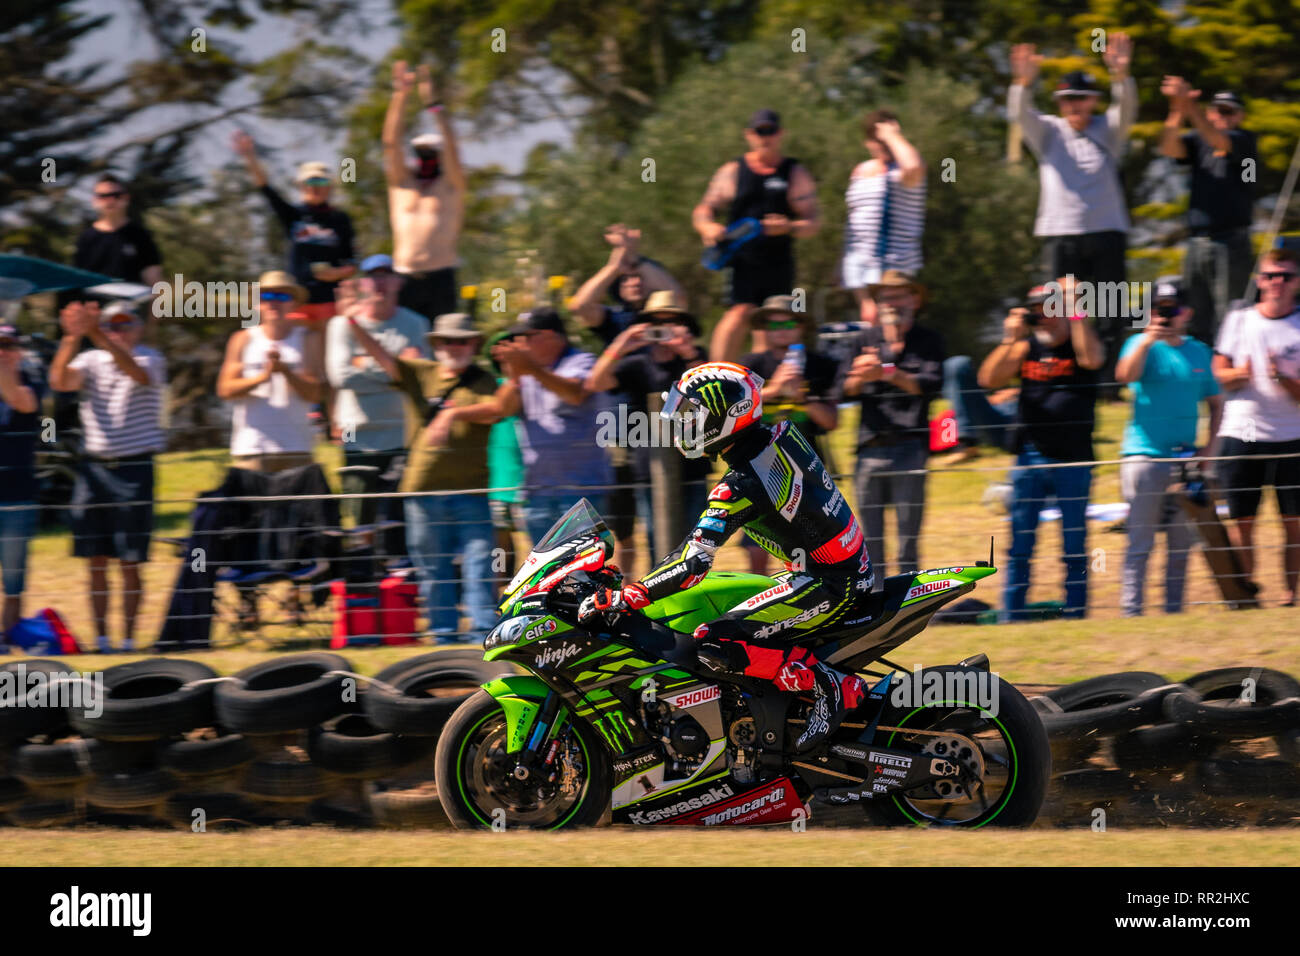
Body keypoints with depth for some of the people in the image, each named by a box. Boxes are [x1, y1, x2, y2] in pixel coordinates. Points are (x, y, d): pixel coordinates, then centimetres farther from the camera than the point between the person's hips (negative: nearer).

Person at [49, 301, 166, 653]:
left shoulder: (150, 360, -1)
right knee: (96, 561, 4)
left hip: (134, 467, -3)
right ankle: (101, 637, 11)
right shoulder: (91, 361, 7)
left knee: (129, 562, -1)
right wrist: (71, 337, -27)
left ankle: (128, 638, 5)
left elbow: (138, 373, -25)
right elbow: (60, 381, -11)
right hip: (94, 465, 3)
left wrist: (96, 335, -38)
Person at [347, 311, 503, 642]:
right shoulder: (420, 374, 13)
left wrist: (454, 412, -24)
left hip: (469, 490, -3)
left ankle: (482, 632, -8)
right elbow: (382, 357, 4)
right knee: (432, 567, 7)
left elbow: (495, 410, -14)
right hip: (423, 489, 3)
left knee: (478, 562, -8)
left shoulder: (482, 381, 5)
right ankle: (443, 633, 13)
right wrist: (355, 327, -10)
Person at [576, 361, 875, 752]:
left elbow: (693, 566, -26)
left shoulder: (741, 486, -22)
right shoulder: (783, 436, 2)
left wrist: (622, 598, -22)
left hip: (828, 586, -9)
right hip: (853, 569, 9)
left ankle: (831, 687, -17)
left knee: (712, 644, -18)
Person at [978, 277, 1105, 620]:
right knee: (1019, 547, 5)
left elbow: (1092, 358, -21)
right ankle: (1011, 618, 9)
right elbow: (989, 379, 0)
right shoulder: (1026, 349, 10)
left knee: (1075, 547, 3)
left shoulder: (1082, 342, 3)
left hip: (1073, 461, -3)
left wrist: (1076, 311, -22)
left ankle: (1075, 617, 8)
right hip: (1030, 459, 3)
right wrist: (1009, 340, -11)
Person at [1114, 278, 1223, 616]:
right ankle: (1131, 613, -5)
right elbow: (1125, 375, -22)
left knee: (1182, 543, 7)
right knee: (1140, 543, -6)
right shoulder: (1141, 345, -1)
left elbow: (1215, 401, 19)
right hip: (1144, 457, -5)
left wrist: (1209, 446, 7)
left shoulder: (1198, 351, 12)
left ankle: (1173, 610, 15)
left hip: (1185, 458, 5)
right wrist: (1148, 339, -33)